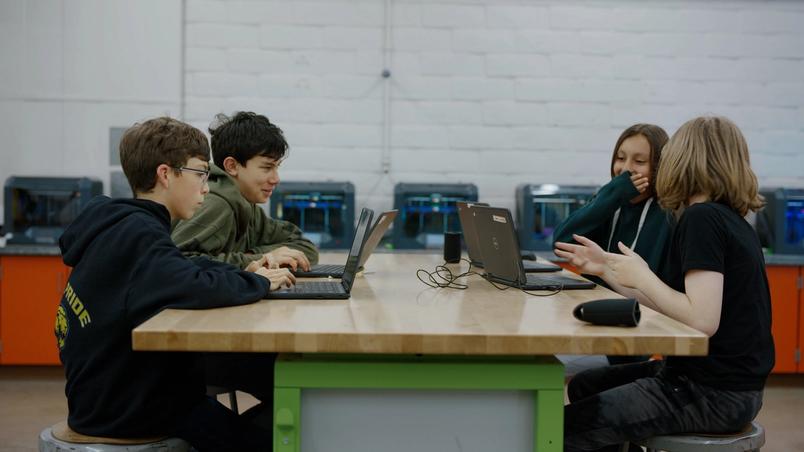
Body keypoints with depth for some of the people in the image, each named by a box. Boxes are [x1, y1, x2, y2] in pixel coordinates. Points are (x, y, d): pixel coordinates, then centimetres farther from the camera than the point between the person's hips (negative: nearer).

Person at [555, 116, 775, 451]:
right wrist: (607, 269, 11)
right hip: (726, 379, 10)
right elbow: (676, 303, 11)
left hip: (713, 393, -10)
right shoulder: (728, 219, 12)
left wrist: (642, 275, -14)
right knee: (585, 386, 21)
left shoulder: (701, 218, -18)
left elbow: (703, 320, -27)